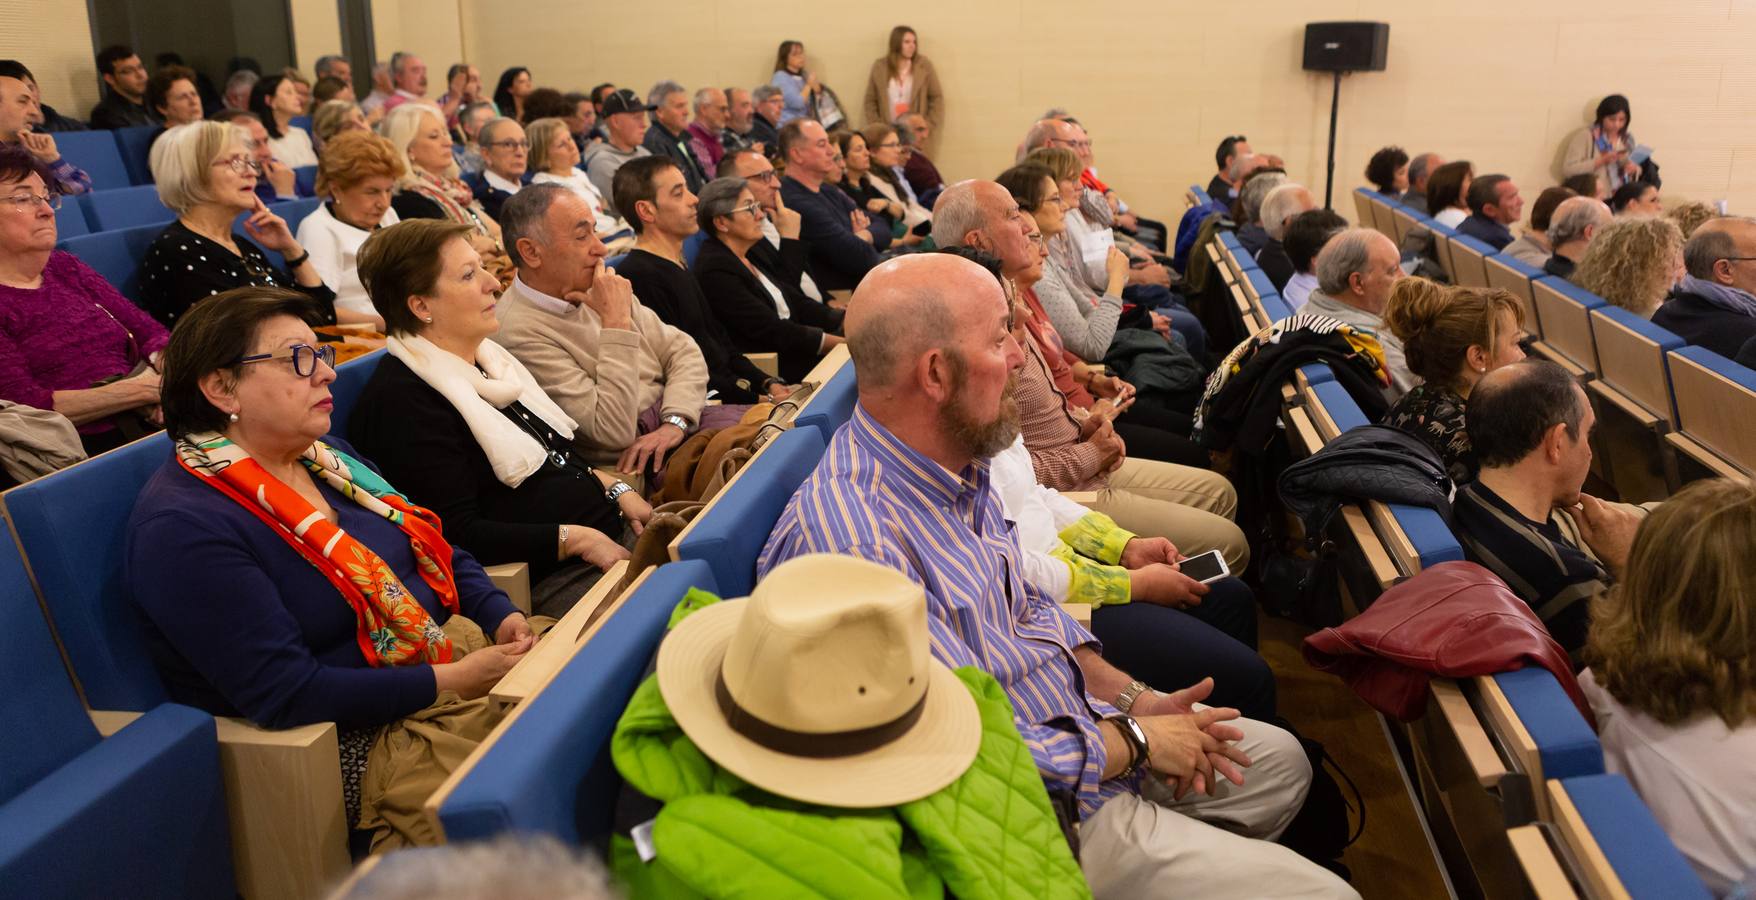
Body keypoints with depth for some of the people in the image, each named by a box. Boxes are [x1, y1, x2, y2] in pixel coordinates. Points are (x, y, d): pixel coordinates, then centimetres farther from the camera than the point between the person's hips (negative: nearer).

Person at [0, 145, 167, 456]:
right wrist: (139, 390, -14)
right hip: (82, 449, -7)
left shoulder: (65, 267, 18)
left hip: (147, 423, 7)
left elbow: (149, 331, 14)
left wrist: (165, 381, -8)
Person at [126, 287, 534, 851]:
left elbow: (440, 552, 17)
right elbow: (284, 694, -22)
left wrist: (501, 616, -3)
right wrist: (450, 682, -22)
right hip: (360, 734, -9)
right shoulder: (181, 528, -17)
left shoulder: (328, 458, 10)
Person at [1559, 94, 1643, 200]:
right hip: (1593, 200, -4)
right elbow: (1567, 170, -11)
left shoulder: (1628, 140, 15)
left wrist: (1634, 169, 0)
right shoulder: (1586, 136, -1)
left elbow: (1638, 168, 23)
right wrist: (1601, 161, -17)